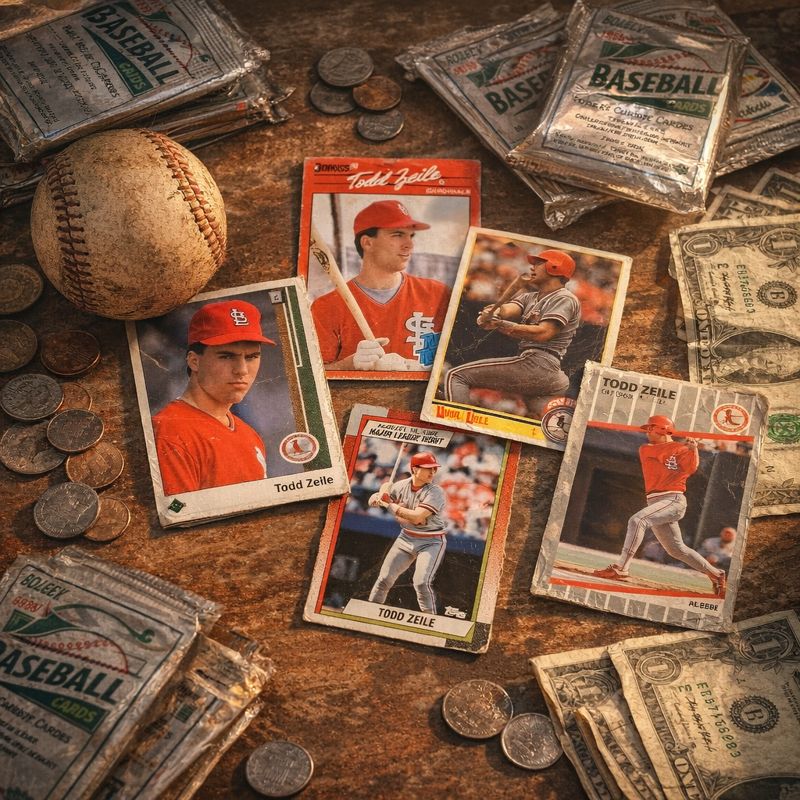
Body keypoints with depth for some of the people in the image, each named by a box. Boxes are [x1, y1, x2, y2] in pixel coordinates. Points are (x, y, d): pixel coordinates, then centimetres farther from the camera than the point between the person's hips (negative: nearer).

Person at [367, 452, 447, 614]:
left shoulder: (435, 492, -20)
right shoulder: (402, 486, -4)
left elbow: (417, 517, -30)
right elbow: (373, 501, 6)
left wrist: (390, 505, -22)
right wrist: (380, 495, -19)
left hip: (431, 543, -5)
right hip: (406, 539, 5)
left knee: (421, 582, -20)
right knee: (384, 578, 7)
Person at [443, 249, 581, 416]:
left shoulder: (565, 299, -1)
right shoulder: (530, 297, 27)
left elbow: (543, 333, -16)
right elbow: (508, 309, 6)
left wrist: (500, 324, -22)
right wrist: (493, 313, -19)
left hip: (539, 363, -9)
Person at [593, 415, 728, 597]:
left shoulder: (681, 451, 6)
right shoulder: (645, 449, 16)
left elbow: (691, 468, -10)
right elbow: (659, 452, -3)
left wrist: (693, 449, -22)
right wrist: (680, 444, -5)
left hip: (674, 499, -6)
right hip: (656, 502, 6)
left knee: (637, 520, -28)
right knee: (677, 549, 7)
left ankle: (620, 568, -33)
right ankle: (715, 574, 21)